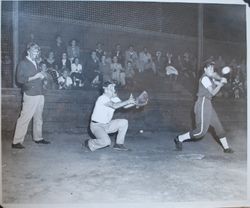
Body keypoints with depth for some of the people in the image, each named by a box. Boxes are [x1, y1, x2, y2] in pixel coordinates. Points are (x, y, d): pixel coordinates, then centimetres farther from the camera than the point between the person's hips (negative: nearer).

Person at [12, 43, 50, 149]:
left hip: (39, 94, 8)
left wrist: (41, 76, 7)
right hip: (30, 95, -7)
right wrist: (34, 77, -16)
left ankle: (38, 138, 24)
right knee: (25, 118, -10)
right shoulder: (23, 63, -2)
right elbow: (19, 79, -12)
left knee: (38, 118, 13)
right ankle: (16, 142, -6)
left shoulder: (36, 63, 20)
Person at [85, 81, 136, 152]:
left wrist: (135, 103, -14)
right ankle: (89, 143, 1)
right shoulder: (103, 98, -23)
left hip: (107, 125, 8)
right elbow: (114, 106, -37)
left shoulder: (114, 98, 4)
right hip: (96, 126, -8)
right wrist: (128, 101, -31)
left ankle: (119, 144, 7)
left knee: (124, 122, -2)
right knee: (106, 141, -28)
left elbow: (124, 105, 1)